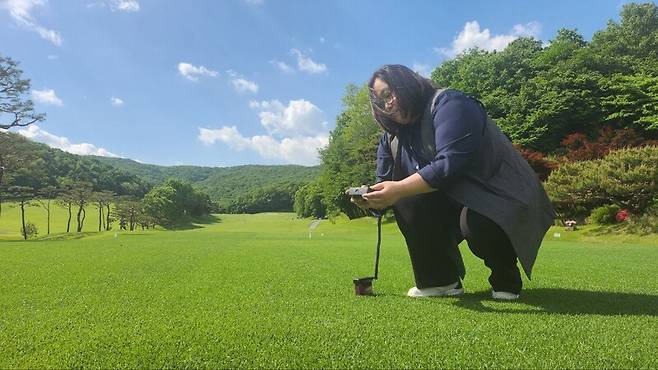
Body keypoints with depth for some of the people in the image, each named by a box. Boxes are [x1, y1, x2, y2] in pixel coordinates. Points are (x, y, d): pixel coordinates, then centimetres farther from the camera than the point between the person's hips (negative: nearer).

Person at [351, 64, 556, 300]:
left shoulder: (448, 104, -18)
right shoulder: (393, 136, 5)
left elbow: (450, 164, -31)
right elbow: (387, 184, 0)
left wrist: (400, 189, -36)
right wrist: (370, 199, -22)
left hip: (501, 197, -7)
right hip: (454, 202, 7)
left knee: (475, 223, -36)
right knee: (406, 200, -14)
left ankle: (506, 279, -2)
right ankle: (441, 280, -4)